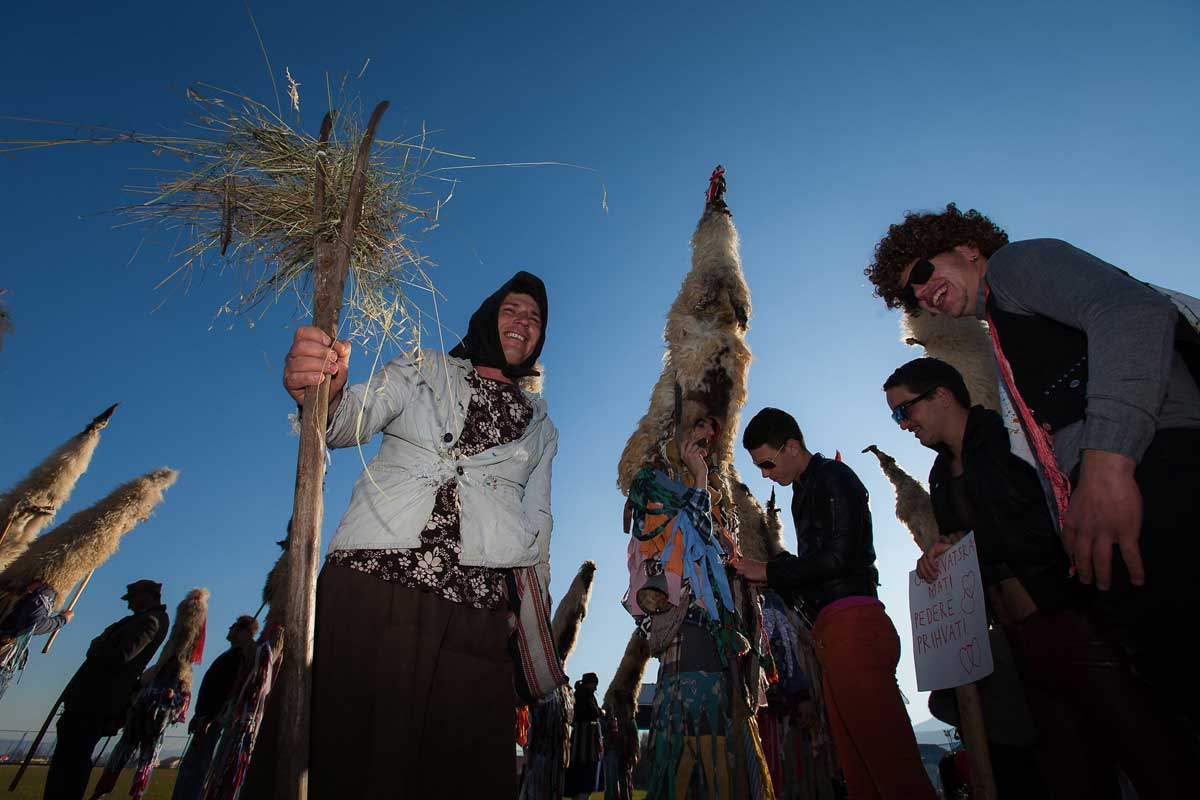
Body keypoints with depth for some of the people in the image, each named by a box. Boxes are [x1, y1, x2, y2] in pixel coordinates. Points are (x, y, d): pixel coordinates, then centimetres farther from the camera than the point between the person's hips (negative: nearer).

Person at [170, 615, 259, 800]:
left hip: (215, 720, -10)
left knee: (193, 768, -10)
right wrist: (199, 716, 21)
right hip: (207, 716, 10)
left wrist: (208, 719, -24)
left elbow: (229, 690, -21)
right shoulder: (232, 654, 20)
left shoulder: (240, 654, -12)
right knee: (189, 767, 12)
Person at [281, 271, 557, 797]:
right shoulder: (422, 369, 17)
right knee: (354, 757, -9)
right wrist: (322, 392, -22)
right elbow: (354, 418, 1)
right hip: (372, 576, -1)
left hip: (475, 606, 2)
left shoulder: (540, 425, 24)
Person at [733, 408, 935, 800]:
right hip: (834, 631, 10)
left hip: (853, 622, -10)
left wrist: (767, 571, -7)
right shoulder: (803, 494, 24)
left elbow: (838, 556, -14)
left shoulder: (832, 477, -3)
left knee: (894, 767, -9)